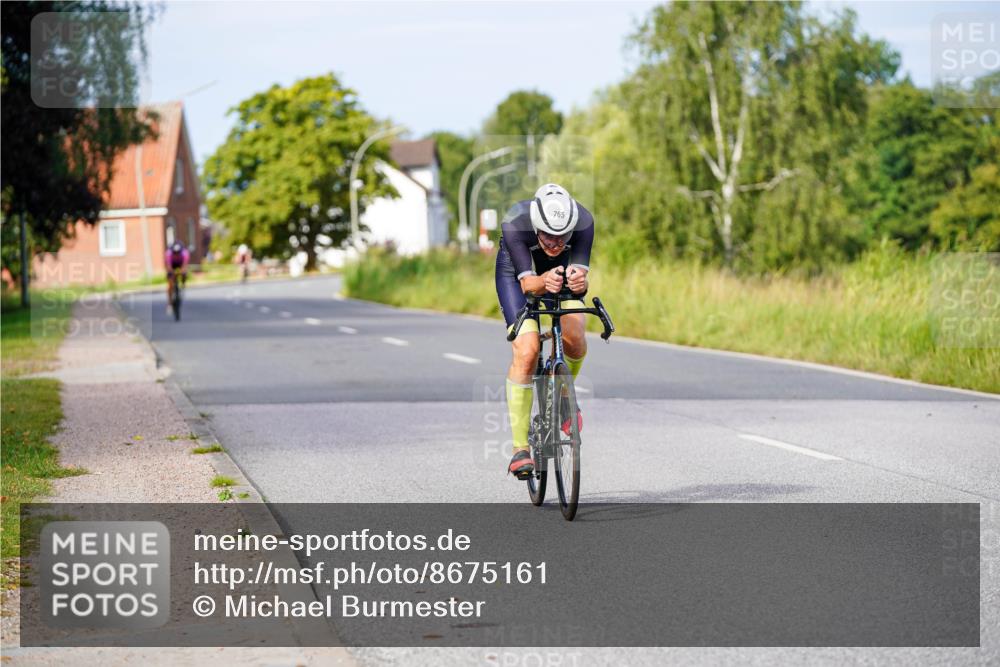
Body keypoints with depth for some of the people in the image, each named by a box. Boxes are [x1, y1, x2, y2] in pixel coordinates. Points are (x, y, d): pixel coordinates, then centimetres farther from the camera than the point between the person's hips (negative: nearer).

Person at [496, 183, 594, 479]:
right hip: (516, 272, -2)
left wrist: (578, 281, -58)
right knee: (526, 351, -20)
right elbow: (527, 283, -39)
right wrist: (544, 282, -61)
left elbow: (582, 276, -35)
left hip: (562, 269, 2)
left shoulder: (583, 221, -33)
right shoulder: (514, 224, -38)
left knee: (574, 336, -23)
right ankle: (520, 448, -14)